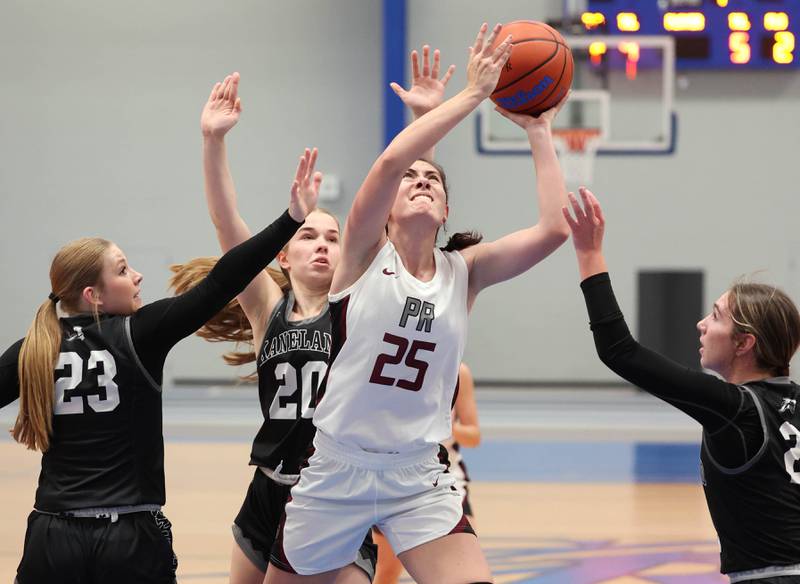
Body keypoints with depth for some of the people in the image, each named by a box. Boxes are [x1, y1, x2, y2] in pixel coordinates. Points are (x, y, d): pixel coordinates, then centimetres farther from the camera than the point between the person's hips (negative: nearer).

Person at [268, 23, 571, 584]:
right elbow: (389, 161, -23)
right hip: (335, 473, -2)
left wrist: (539, 133, -4)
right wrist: (472, 95, -20)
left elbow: (553, 228, -10)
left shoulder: (464, 272, 3)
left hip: (418, 479, 2)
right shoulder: (364, 254, -5)